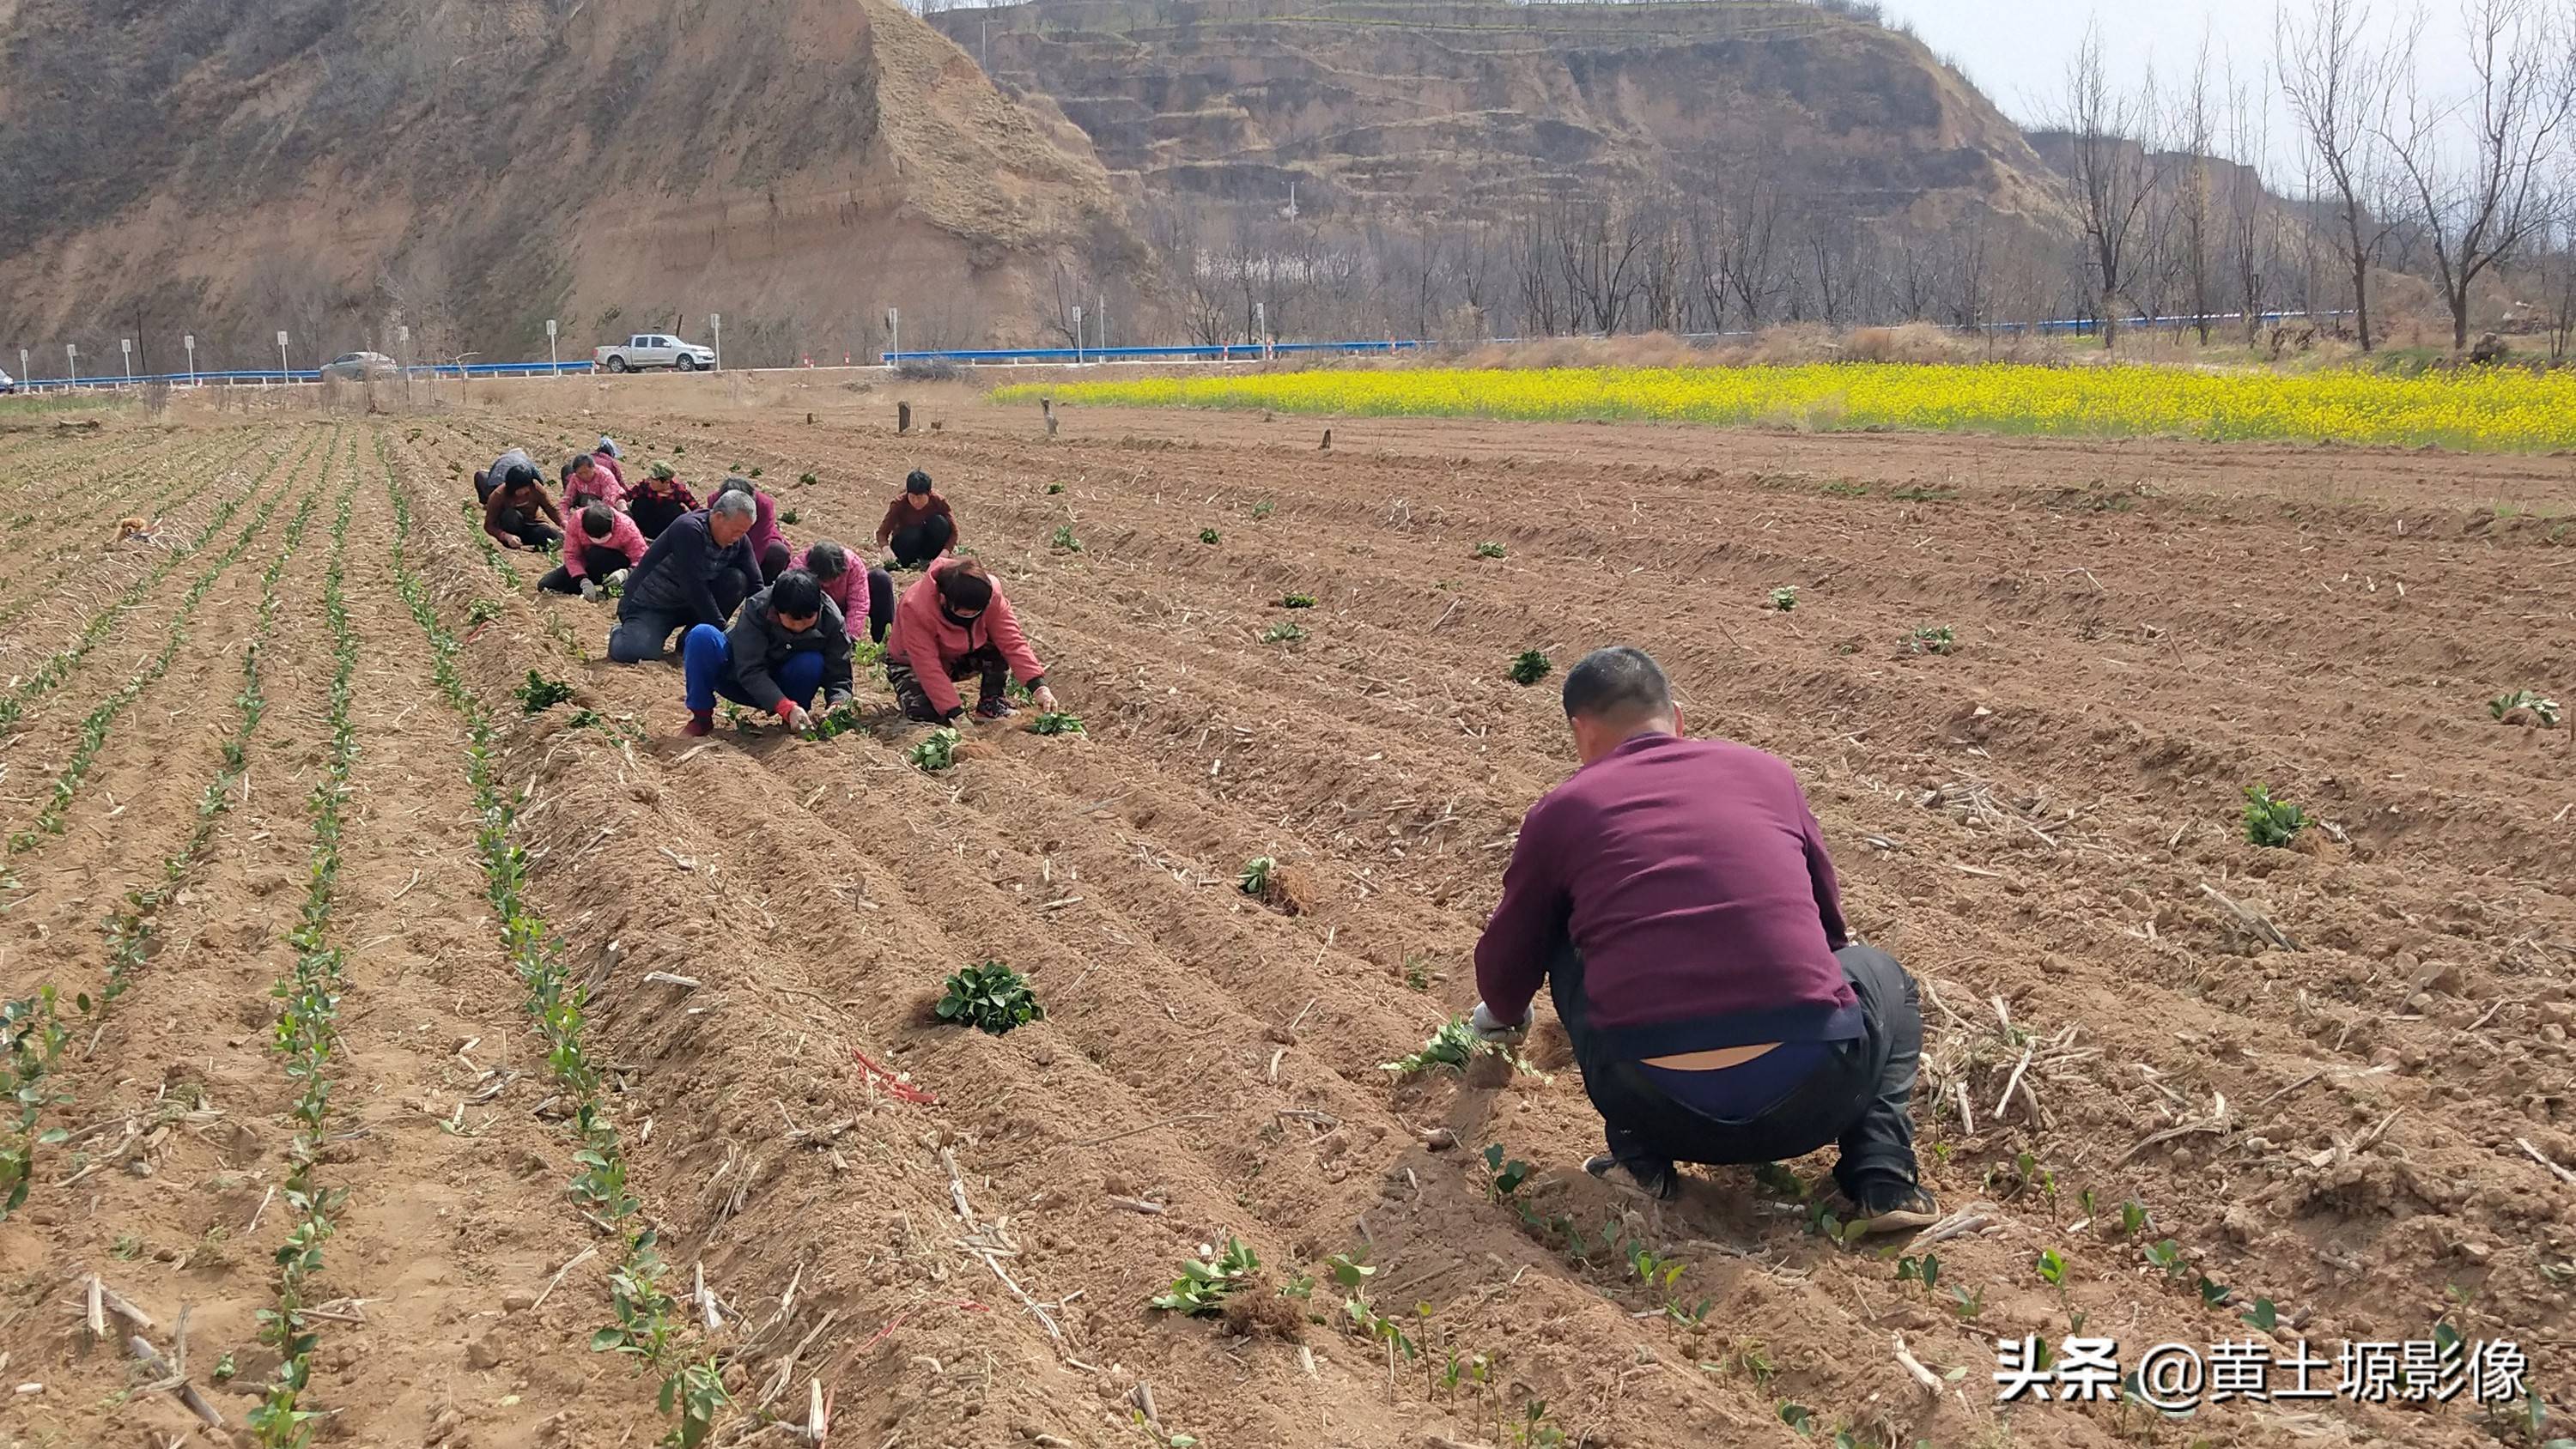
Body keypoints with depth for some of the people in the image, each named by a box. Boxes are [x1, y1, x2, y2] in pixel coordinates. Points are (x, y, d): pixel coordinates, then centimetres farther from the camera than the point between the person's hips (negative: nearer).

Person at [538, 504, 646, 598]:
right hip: (586, 564, 3)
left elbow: (642, 559, -26)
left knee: (596, 554, -37)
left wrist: (626, 572, -46)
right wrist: (583, 581, -33)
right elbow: (570, 555, -19)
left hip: (617, 565, -3)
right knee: (545, 585, -11)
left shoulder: (625, 526, -28)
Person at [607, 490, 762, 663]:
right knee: (630, 652, -32)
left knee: (736, 579, -18)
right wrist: (721, 630, -29)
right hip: (650, 606, -6)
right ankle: (621, 633, 7)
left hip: (690, 606, 6)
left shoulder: (739, 542, -5)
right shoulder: (688, 529, -26)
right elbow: (693, 586, -29)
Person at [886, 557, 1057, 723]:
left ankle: (992, 705, -8)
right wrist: (956, 713, -41)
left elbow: (1012, 642, -27)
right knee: (923, 713, -31)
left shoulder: (990, 593, -27)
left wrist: (1038, 686, -39)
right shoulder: (915, 608, -38)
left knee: (999, 641, -27)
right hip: (913, 663, -3)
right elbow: (928, 668, -37)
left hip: (960, 657, 3)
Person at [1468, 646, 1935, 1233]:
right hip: (1809, 1100, 1)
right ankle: (1882, 1176, 11)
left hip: (1659, 1111, -1)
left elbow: (1504, 974, 23)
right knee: (1880, 973, 35)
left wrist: (1503, 1018, 48)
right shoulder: (1766, 770, 17)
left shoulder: (1562, 810, 12)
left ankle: (1639, 1158, 15)